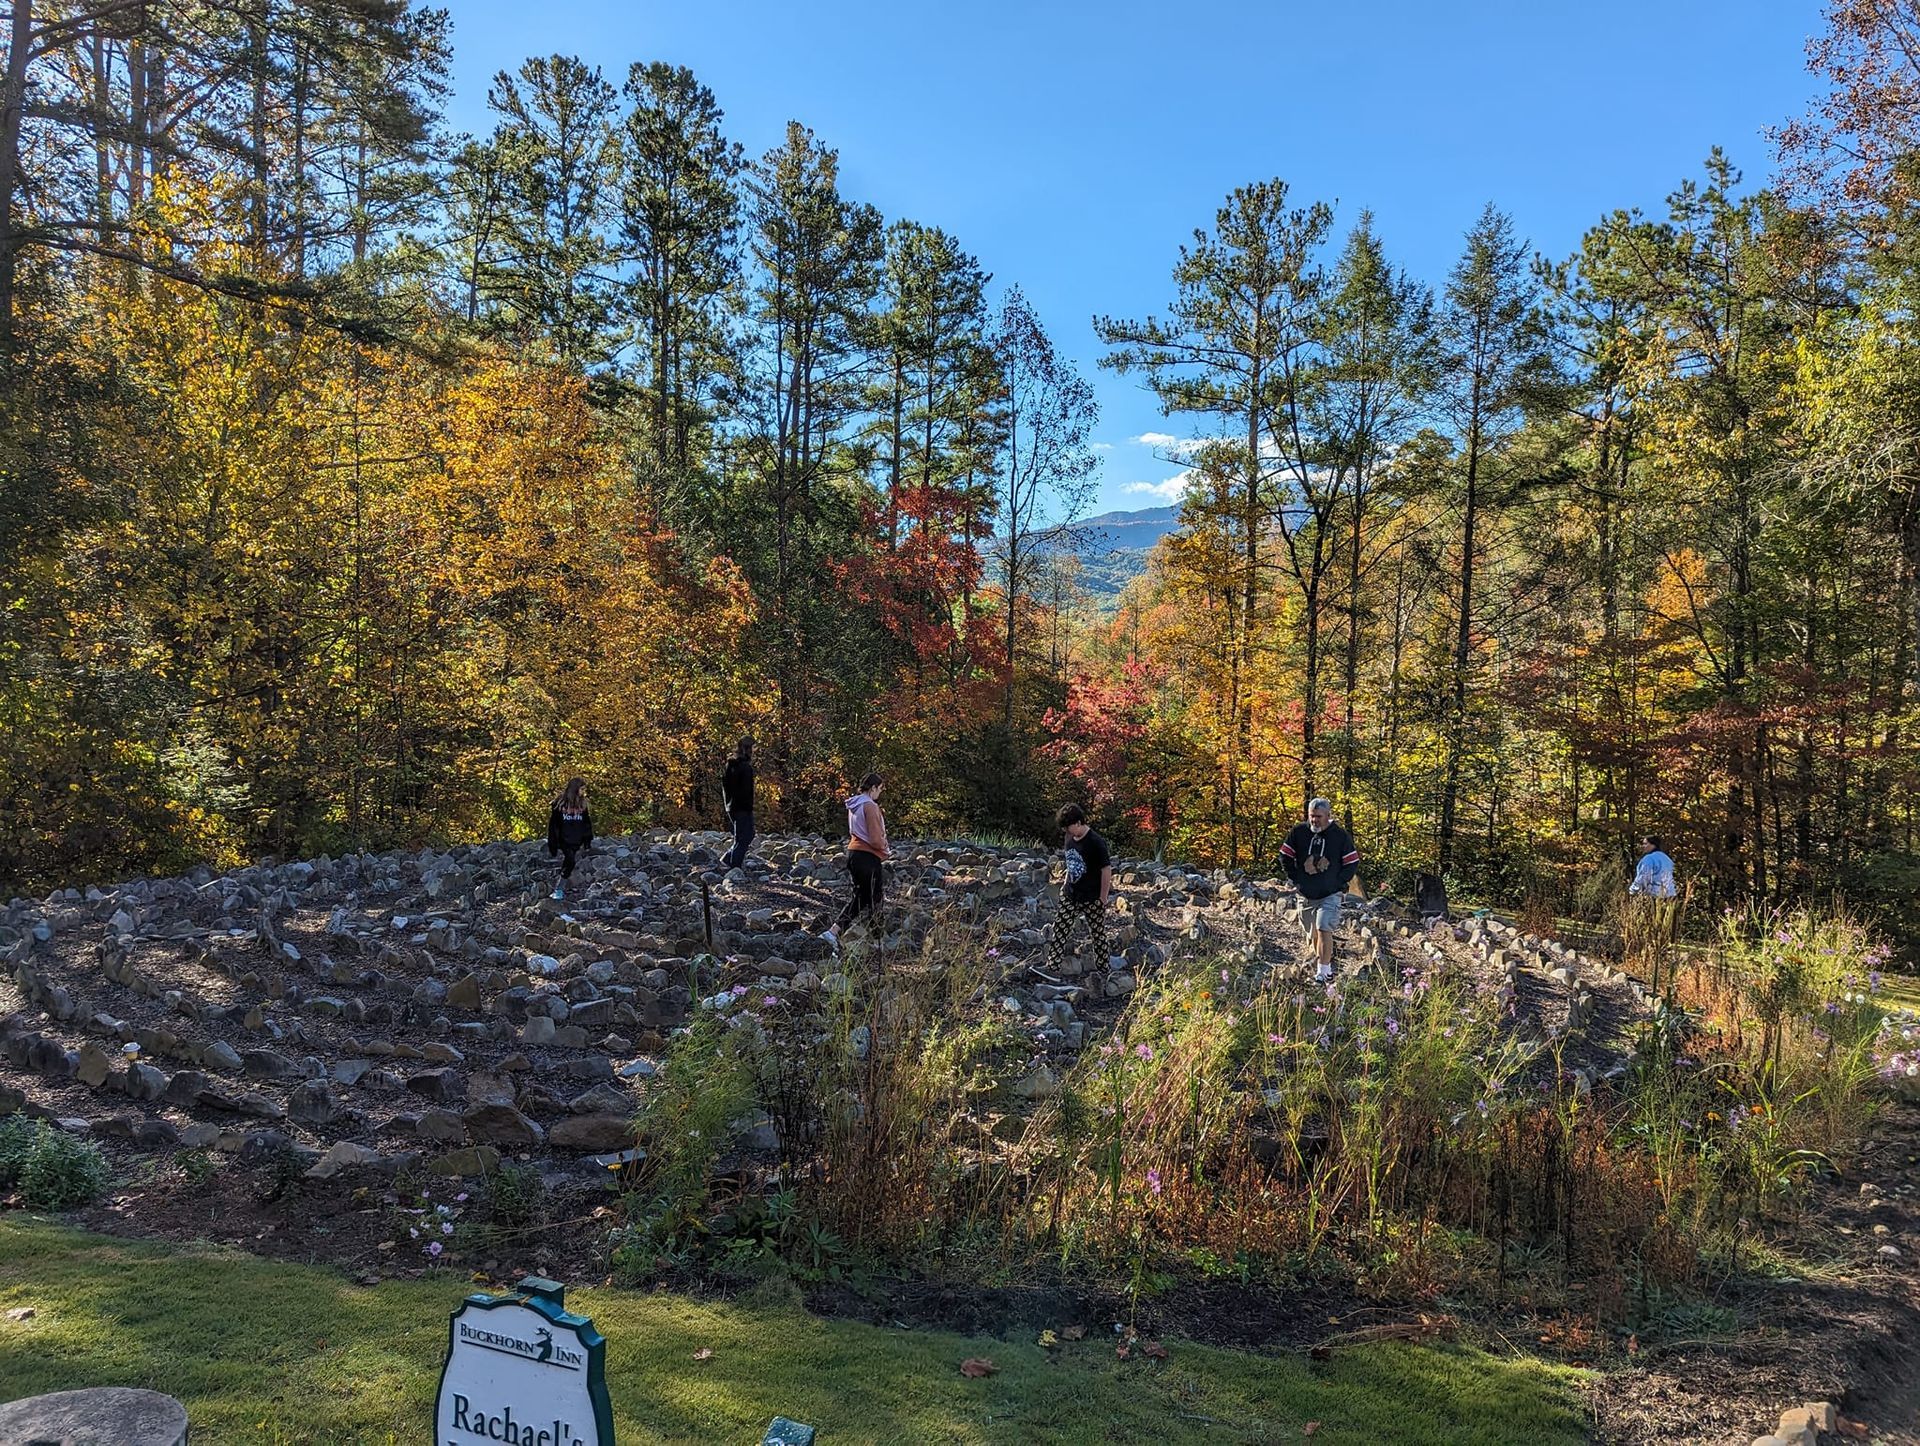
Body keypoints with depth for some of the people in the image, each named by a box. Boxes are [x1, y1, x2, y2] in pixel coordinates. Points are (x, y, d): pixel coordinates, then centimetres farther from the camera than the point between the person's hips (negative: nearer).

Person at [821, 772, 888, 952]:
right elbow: (876, 839, -21)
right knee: (873, 901, 5)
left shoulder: (853, 806, 11)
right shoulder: (870, 806, -17)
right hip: (868, 856, -8)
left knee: (859, 896, 17)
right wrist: (884, 848, 0)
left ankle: (833, 931, 10)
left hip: (853, 853, 8)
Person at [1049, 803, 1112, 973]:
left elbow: (1107, 870, -17)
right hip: (1070, 896, 7)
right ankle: (1052, 968, 11)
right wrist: (1066, 886, 14)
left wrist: (1103, 899, -14)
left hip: (1092, 899, -6)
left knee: (1098, 934, 9)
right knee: (1060, 929, 5)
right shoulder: (1071, 839, 0)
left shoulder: (1096, 843, -22)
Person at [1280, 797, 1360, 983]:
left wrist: (1339, 882, -5)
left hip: (1330, 895, -4)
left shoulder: (1340, 835, -6)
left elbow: (1353, 863, 1)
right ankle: (1327, 968, 32)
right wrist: (1296, 878, 3)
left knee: (1324, 930, -16)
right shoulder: (1299, 832, -2)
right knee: (1313, 934, 14)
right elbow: (1285, 856, 6)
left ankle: (1323, 973, -13)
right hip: (1306, 895, 4)